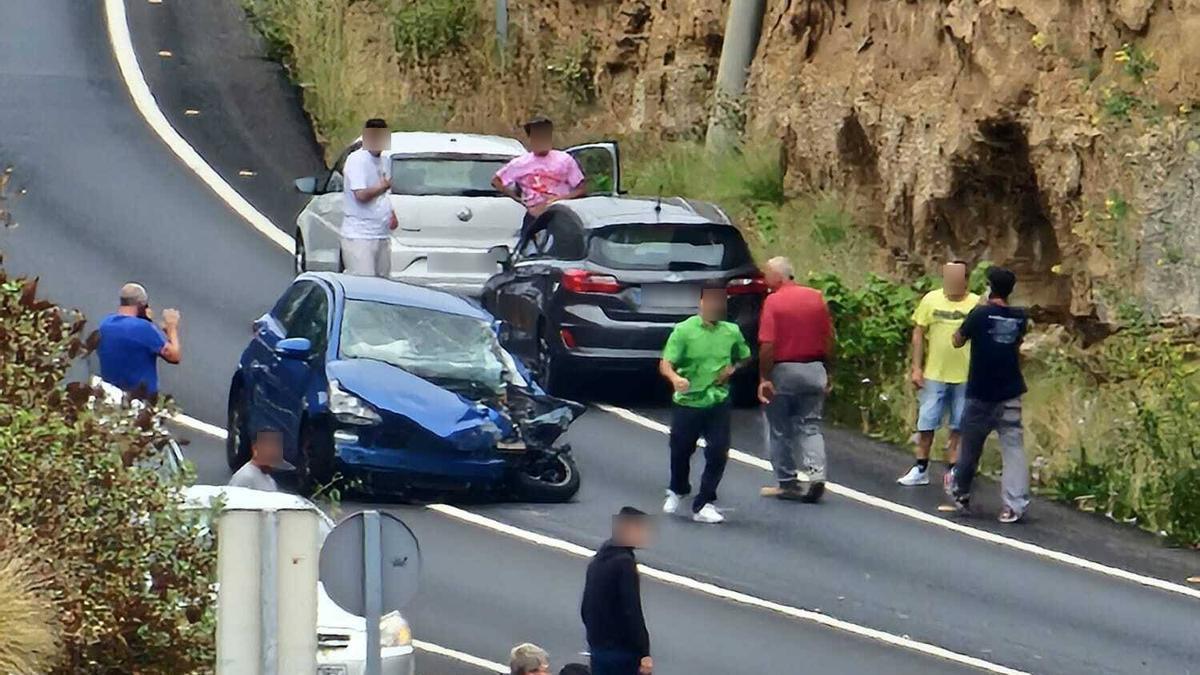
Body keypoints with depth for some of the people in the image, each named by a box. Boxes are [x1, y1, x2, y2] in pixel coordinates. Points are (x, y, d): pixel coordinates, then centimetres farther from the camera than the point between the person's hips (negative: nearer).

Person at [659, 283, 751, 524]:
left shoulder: (732, 332, 0)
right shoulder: (684, 330, -12)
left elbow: (745, 357, 18)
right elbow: (665, 364, -17)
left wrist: (733, 369, -3)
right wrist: (675, 378, -38)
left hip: (718, 402, 2)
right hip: (687, 402, -2)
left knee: (718, 453, -7)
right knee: (680, 451, 13)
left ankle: (704, 505, 2)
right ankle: (677, 491, 41)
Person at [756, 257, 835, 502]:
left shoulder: (773, 302, -12)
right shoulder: (816, 298, 2)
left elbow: (767, 345, -17)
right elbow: (828, 340, 5)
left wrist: (764, 378, -12)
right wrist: (829, 373, 14)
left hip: (783, 371, -4)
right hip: (813, 371, 4)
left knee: (780, 431, 9)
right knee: (810, 427, 9)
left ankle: (787, 482, 12)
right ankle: (817, 474, -8)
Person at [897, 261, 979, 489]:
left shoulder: (976, 304, -4)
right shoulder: (931, 300, -2)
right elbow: (918, 335, 4)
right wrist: (917, 368, -1)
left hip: (965, 376, -1)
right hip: (934, 374, 1)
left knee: (959, 427, 7)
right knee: (926, 423, 6)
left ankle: (952, 470, 16)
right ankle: (920, 469, 17)